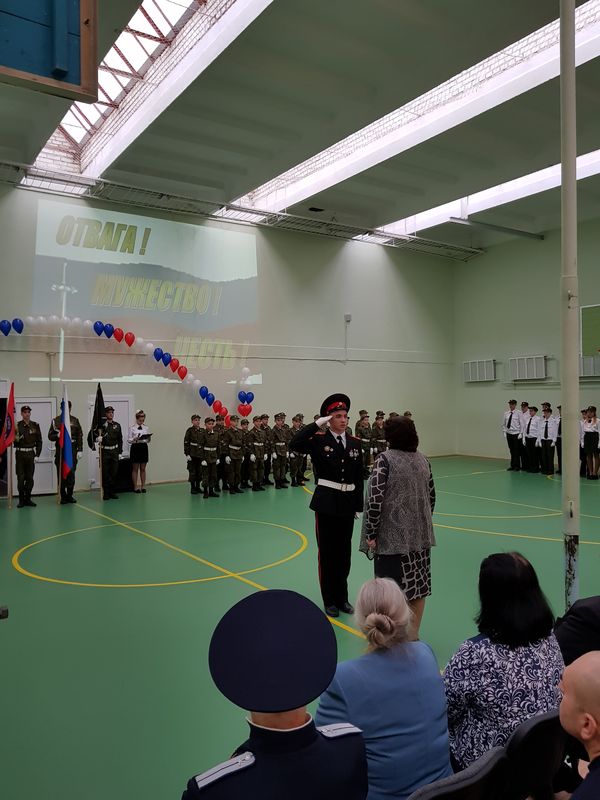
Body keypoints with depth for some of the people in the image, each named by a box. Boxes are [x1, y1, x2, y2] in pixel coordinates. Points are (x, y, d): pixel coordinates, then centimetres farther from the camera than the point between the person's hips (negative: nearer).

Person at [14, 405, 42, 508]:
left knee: (30, 478, 5)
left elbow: (39, 441, 6)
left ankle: (28, 499, 17)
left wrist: (37, 455, 0)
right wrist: (16, 439, -23)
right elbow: (13, 440, 0)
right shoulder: (17, 425, -1)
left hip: (31, 454, 2)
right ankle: (21, 500, 10)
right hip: (20, 454, -2)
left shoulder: (35, 425, 4)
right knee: (20, 478, 0)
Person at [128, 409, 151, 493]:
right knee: (135, 469, 3)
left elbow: (148, 440, 10)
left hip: (144, 447, 3)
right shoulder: (132, 427, -5)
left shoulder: (146, 427, 6)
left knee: (143, 469, 7)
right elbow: (129, 440, -4)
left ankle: (143, 486, 13)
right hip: (135, 448, -3)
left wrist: (148, 438, -13)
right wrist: (135, 439, -23)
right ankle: (135, 487, 10)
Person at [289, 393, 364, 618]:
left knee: (344, 551, 13)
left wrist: (359, 505, 6)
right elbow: (294, 445, -26)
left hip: (348, 503, 4)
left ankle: (342, 598, 28)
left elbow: (359, 477, 8)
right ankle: (330, 600, 20)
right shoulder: (319, 439, -6)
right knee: (327, 551, 6)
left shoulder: (355, 443, 5)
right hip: (326, 501, -4)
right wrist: (317, 424, -21)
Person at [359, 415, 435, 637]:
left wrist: (371, 533, -11)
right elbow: (431, 497, 11)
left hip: (393, 535, -6)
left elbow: (375, 499, -18)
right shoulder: (422, 459, 6)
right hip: (420, 535, 6)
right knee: (418, 586, 13)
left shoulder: (385, 459, -13)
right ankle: (413, 635, 26)